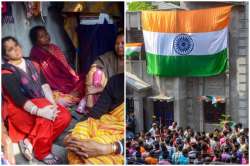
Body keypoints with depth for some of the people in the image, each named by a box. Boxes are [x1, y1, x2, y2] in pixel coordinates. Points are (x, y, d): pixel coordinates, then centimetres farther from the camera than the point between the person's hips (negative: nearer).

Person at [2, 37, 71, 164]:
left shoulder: (32, 64, 9)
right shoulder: (6, 73, -10)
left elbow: (44, 84, 0)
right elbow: (18, 98, -23)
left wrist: (52, 103, -18)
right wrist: (39, 111, -38)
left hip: (40, 105, 6)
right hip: (18, 110, -6)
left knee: (65, 116, -19)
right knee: (44, 114, -36)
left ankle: (30, 141, -16)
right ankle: (43, 153, -17)